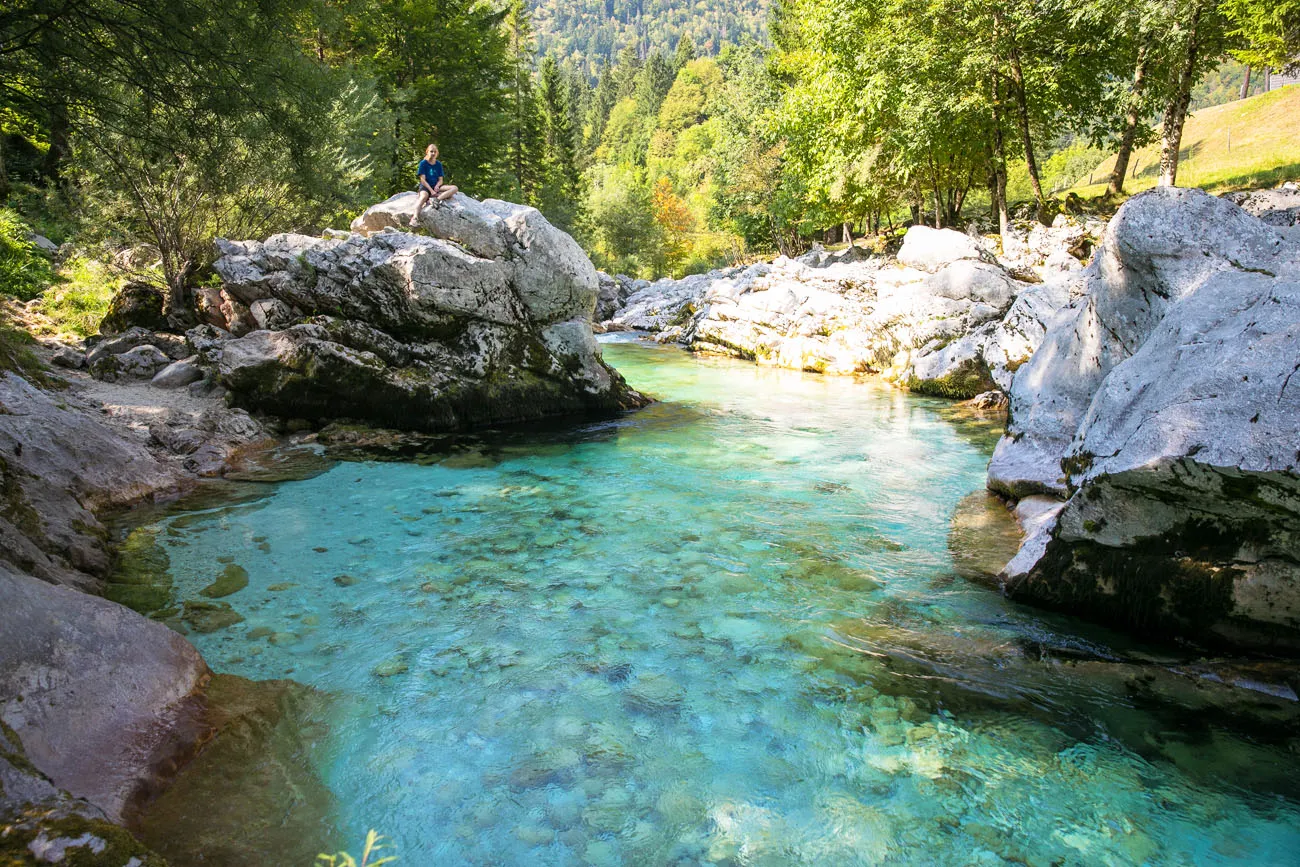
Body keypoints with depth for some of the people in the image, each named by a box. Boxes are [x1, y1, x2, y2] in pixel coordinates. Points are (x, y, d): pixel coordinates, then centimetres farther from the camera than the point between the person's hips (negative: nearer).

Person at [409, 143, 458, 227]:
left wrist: (437, 186, -14)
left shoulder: (438, 164, 13)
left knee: (454, 188, -18)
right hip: (425, 186, -5)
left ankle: (437, 199, -40)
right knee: (424, 196, -40)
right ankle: (415, 218, -59)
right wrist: (431, 191, -20)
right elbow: (423, 180, -8)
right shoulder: (423, 163, 0)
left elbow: (440, 180, 9)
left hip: (436, 186, 5)